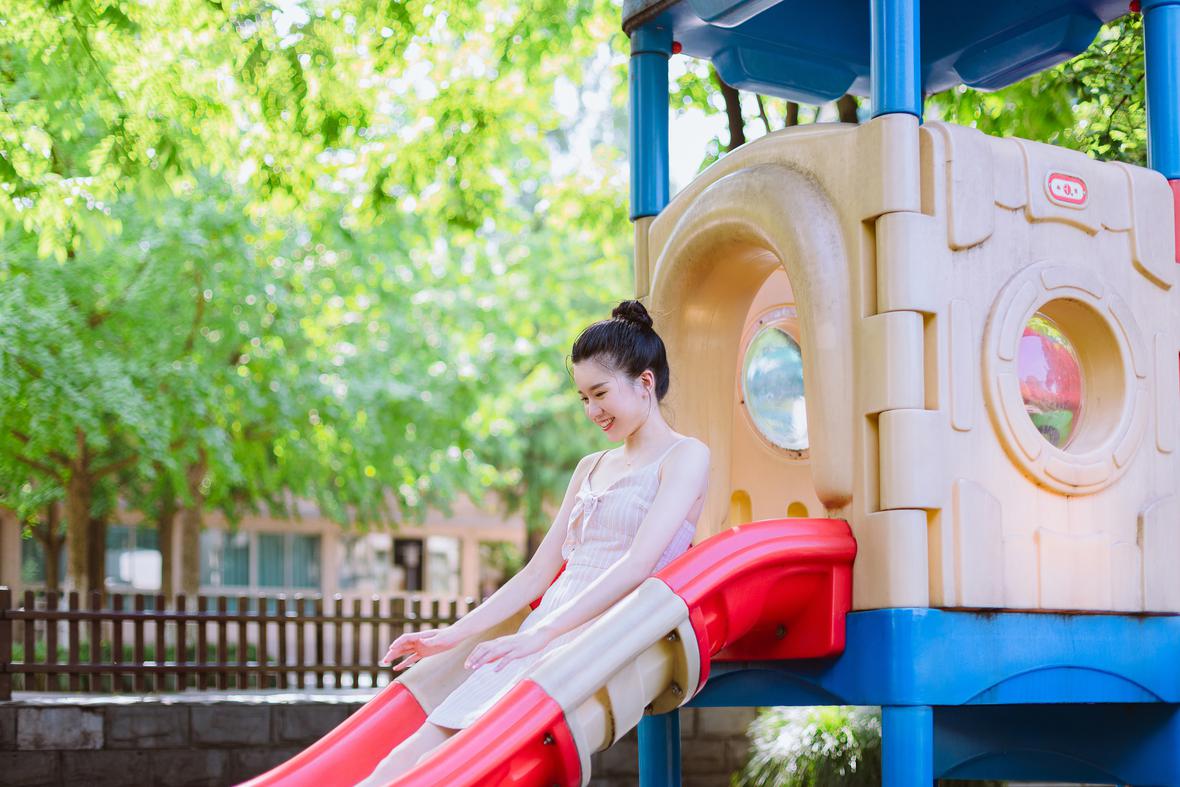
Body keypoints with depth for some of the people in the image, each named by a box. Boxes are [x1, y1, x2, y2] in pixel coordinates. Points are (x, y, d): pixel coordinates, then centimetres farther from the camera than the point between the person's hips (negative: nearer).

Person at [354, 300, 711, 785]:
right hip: (552, 631, 7)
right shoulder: (591, 468, 25)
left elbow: (636, 566, -13)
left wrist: (539, 635, -21)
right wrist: (453, 634, 10)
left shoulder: (685, 456, 1)